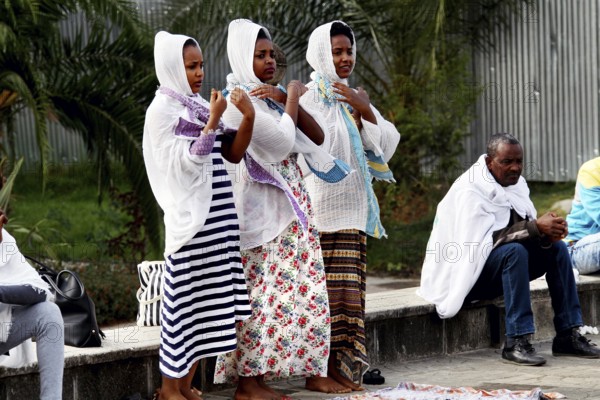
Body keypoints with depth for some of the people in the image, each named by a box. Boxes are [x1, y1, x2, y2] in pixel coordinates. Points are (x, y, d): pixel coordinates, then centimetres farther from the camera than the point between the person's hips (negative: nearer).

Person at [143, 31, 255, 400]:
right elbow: (186, 162, -16)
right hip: (191, 215, -7)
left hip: (219, 213, 7)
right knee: (186, 297, -5)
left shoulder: (200, 106, 13)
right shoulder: (163, 110, -8)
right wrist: (213, 121, -21)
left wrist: (248, 118, -5)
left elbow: (233, 154, 10)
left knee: (209, 300, 8)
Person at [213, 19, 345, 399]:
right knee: (262, 292, -8)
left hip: (293, 207, 8)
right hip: (261, 209, -8)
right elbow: (282, 140, -19)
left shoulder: (272, 96, 15)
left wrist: (288, 100, -6)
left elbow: (317, 137, 6)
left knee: (306, 290, 7)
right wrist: (293, 96, -5)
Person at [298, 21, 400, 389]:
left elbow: (388, 143, 6)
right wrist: (356, 114, -15)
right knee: (333, 286, -9)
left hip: (354, 204, 7)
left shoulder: (353, 96, 17)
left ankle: (348, 361, 11)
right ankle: (333, 365, -4)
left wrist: (365, 111, -7)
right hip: (324, 204, -7)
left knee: (350, 286, 7)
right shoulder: (311, 96, -6)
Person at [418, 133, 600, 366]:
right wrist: (536, 227, -32)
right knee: (514, 251, -34)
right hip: (467, 272, -8)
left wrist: (548, 231, -21)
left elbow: (523, 229, 3)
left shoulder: (516, 183, 6)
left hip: (500, 266, 8)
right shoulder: (470, 191, -19)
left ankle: (568, 335, -9)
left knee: (556, 248, -9)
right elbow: (487, 239, -29)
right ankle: (515, 342, -35)